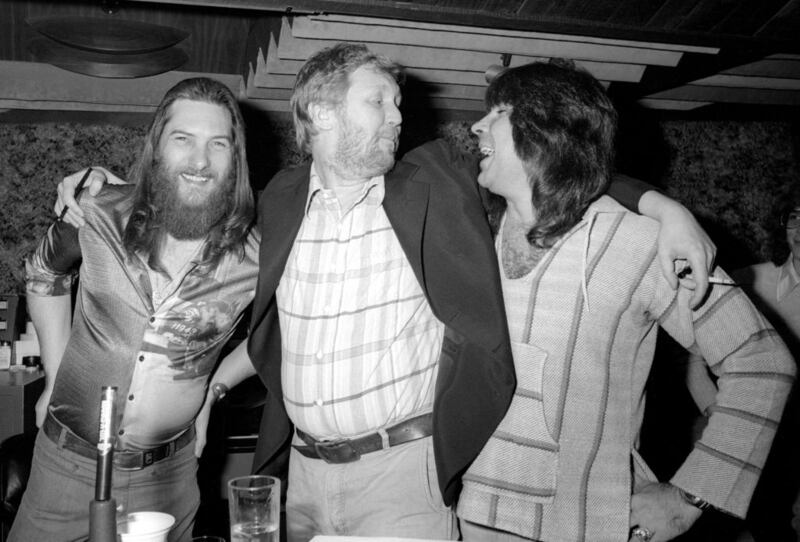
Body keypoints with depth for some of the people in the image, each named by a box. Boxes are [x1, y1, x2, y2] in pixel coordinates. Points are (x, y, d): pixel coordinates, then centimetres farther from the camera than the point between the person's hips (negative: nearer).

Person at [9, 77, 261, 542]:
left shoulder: (253, 259, -14)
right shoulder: (98, 217, -12)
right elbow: (45, 273, 9)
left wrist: (211, 390, 1)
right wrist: (55, 376, 7)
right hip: (68, 463, 1)